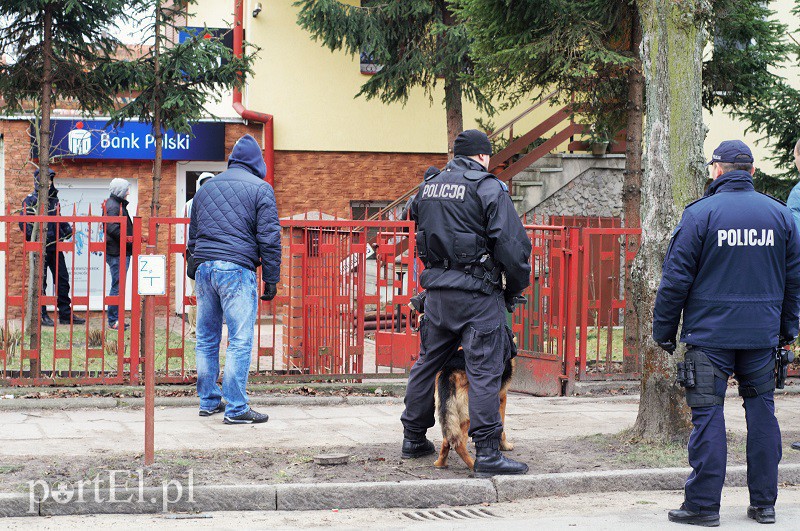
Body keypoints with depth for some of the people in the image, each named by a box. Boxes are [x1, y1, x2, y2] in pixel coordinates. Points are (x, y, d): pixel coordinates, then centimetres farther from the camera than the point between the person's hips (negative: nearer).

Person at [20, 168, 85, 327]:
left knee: (62, 279, 8)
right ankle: (41, 315, 5)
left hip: (55, 247, 7)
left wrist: (66, 228, 8)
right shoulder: (31, 200, -7)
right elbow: (24, 223, -13)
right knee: (40, 282, -1)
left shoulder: (54, 199, 15)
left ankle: (65, 314, 14)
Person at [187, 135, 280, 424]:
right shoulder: (260, 188, 1)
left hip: (204, 268, 6)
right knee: (240, 340, -6)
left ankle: (208, 401, 18)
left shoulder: (205, 188, 19)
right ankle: (236, 408, -8)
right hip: (237, 269, -6)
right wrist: (271, 279, -2)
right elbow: (269, 237, -4)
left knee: (206, 339, 12)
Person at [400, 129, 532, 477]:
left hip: (437, 290, 7)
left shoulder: (428, 186, 13)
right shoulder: (488, 188, -8)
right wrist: (516, 288, 0)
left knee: (428, 362, 17)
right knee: (484, 372, -5)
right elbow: (511, 244, -13)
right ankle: (487, 454, -7)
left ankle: (413, 439, 27)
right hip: (478, 293, -7)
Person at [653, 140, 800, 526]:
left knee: (708, 414, -1)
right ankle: (764, 504, 14)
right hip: (763, 332, 4)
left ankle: (703, 505, 0)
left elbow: (676, 278, -6)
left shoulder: (700, 214, -7)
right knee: (761, 411, 10)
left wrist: (664, 329, 3)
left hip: (710, 332, -4)